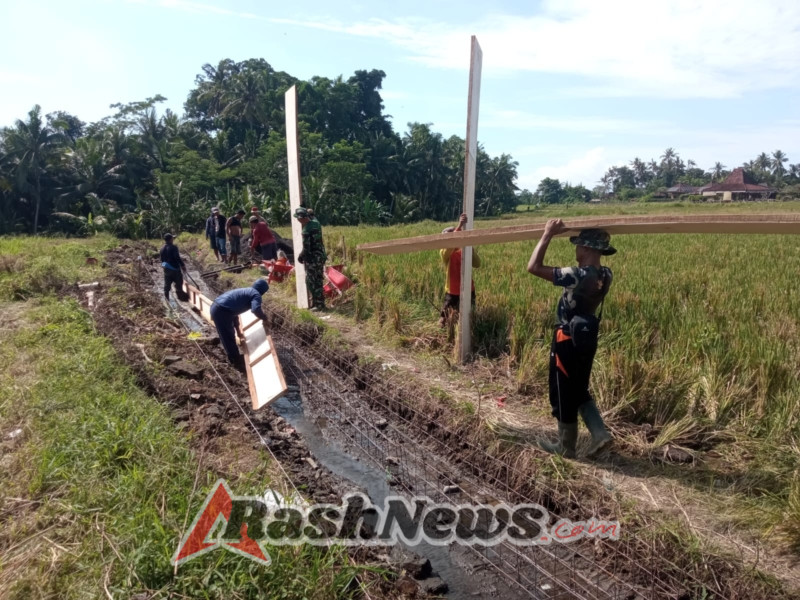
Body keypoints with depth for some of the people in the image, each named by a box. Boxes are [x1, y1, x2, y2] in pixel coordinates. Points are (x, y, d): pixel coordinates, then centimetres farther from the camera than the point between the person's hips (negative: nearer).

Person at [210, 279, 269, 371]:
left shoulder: (244, 292, 25)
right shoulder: (256, 294, -2)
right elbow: (256, 310, -24)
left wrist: (238, 331, 38)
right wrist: (264, 318, -4)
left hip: (216, 307, 10)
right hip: (222, 311, -10)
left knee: (227, 336, 25)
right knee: (229, 338, 6)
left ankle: (235, 358, 42)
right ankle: (237, 362, 19)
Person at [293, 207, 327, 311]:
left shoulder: (306, 230, -20)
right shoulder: (316, 222, 2)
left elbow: (306, 248, -18)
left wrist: (300, 257, -3)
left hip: (312, 259, -8)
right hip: (321, 256, 8)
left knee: (312, 282, 1)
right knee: (318, 280, 15)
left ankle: (319, 304, 3)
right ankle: (318, 301, 24)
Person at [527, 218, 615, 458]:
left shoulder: (578, 276, -26)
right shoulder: (605, 275, -2)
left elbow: (533, 267, -26)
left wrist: (547, 235, -18)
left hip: (568, 340, -8)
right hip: (587, 338, 8)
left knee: (563, 394, 7)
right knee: (580, 391, 23)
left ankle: (566, 446, 20)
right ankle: (600, 433, 17)